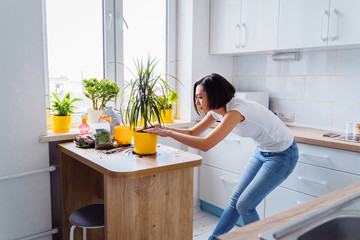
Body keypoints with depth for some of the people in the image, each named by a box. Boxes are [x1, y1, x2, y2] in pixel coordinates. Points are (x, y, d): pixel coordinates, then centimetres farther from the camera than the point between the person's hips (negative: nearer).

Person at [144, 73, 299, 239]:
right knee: (235, 199, 11)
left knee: (245, 206, -8)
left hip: (283, 155, -8)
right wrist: (164, 129, -12)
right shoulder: (217, 111, -5)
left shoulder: (235, 110, -32)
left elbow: (205, 144, -39)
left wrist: (169, 133, -33)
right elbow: (192, 132, 3)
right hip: (262, 151, 8)